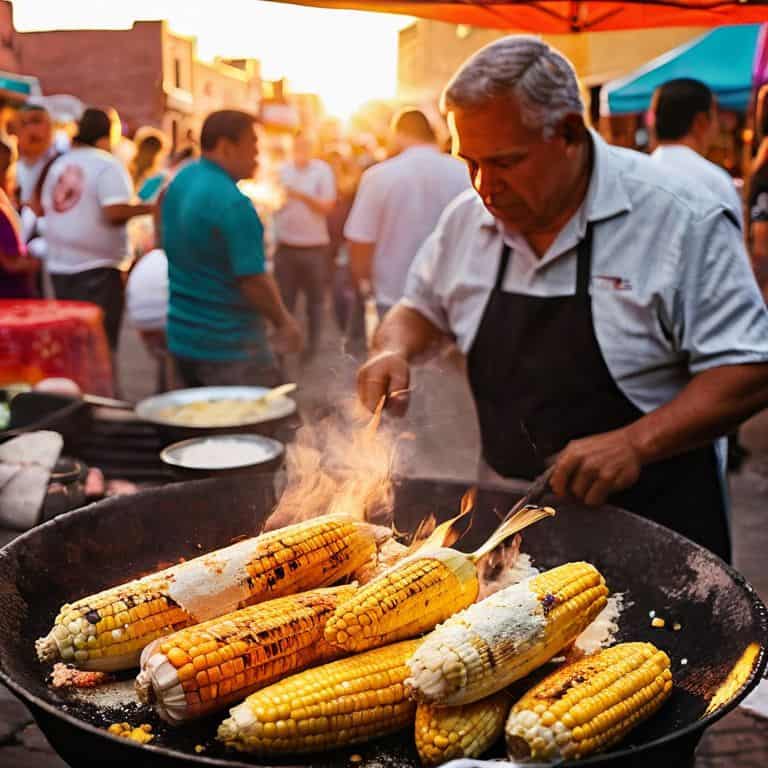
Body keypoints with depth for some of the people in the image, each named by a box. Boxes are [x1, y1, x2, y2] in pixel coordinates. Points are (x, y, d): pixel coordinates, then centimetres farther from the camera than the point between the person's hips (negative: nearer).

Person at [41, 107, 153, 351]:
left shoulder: (60, 164, 12)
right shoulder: (108, 164, -9)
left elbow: (46, 207, 15)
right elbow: (115, 212, -20)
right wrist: (146, 208, -6)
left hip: (59, 263, 7)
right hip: (96, 266, -7)